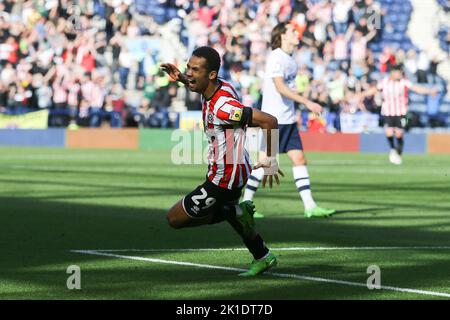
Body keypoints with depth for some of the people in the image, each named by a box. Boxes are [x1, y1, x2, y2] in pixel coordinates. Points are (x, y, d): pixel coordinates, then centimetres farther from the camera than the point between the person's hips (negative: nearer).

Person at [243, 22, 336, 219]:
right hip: (273, 119, -8)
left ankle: (310, 206, -2)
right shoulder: (276, 57, -14)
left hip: (288, 119, 8)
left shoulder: (290, 59, 14)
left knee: (299, 159, 1)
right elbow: (280, 87, -24)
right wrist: (307, 103, -29)